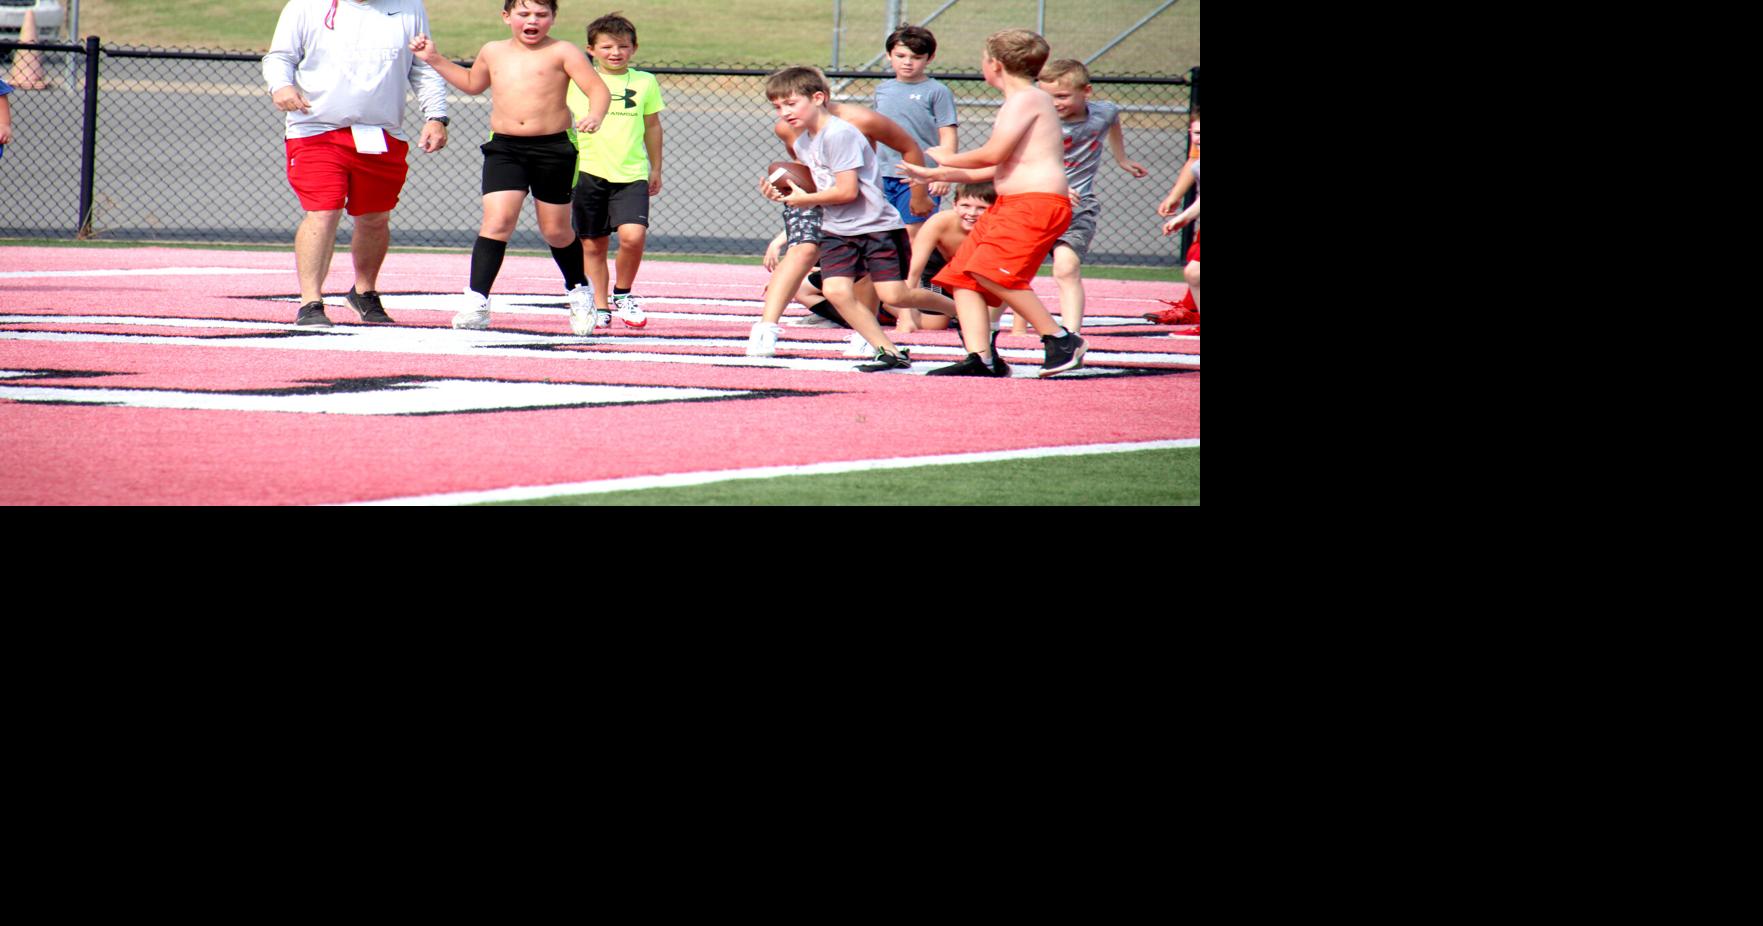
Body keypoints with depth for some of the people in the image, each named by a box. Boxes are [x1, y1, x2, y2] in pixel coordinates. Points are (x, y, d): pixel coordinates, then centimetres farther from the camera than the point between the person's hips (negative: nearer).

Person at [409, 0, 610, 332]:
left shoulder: (562, 53, -2)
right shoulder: (493, 52, 12)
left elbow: (598, 89, -8)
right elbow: (473, 83, 34)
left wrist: (595, 115, -29)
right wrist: (435, 60, 28)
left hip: (553, 148, -2)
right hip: (504, 148, 2)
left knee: (555, 229, 10)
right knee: (497, 220, -15)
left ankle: (579, 291, 36)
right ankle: (477, 301, -17)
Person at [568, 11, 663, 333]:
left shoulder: (645, 82, 6)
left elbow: (652, 126, 15)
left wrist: (656, 169, 18)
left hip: (632, 174, -1)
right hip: (589, 171, 1)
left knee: (633, 235, -18)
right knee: (593, 245, 6)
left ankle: (623, 294, 5)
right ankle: (600, 306, 20)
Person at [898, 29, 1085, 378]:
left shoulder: (1026, 99, -8)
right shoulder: (1020, 102, 24)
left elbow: (993, 154, -16)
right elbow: (996, 168, 27)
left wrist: (948, 159, 2)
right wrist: (934, 175, 31)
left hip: (1036, 201, -11)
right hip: (1009, 204, 11)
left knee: (992, 271, -24)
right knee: (962, 273, 3)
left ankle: (1061, 340, -16)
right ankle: (979, 357, -6)